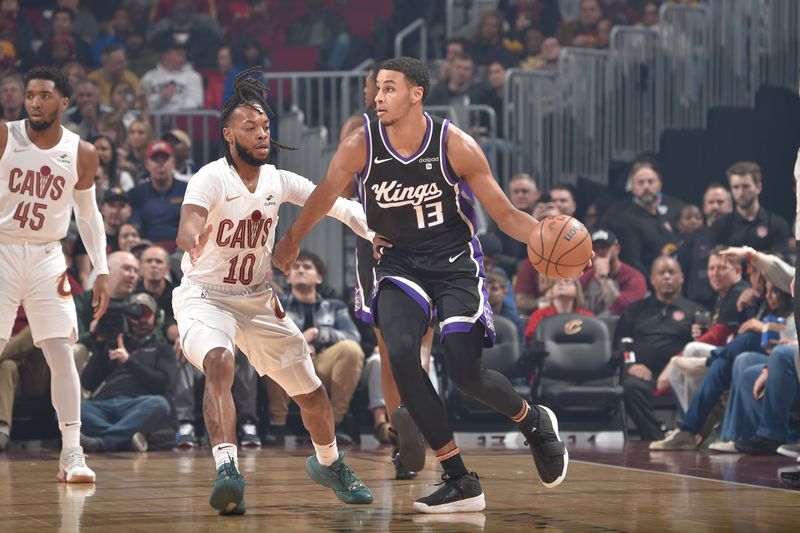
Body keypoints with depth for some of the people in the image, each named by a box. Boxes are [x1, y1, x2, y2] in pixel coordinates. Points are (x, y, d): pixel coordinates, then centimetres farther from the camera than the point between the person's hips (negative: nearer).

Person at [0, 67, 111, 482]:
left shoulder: (82, 154, 1)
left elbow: (88, 215, 11)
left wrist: (102, 271, 6)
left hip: (46, 258, 1)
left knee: (61, 352, -8)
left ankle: (71, 455, -8)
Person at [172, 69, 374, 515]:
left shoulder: (278, 180, -4)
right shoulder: (212, 179, -21)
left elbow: (331, 201, 3)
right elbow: (187, 226, -38)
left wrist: (373, 229, -16)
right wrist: (193, 240, -63)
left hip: (259, 299, 6)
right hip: (205, 295, -6)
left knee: (310, 390, 12)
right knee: (219, 363, -36)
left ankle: (329, 463, 40)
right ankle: (227, 469, -43)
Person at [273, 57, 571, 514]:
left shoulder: (455, 145, -17)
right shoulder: (362, 145, -13)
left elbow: (505, 214, -12)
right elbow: (326, 194, 4)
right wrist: (292, 242, 7)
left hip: (455, 261, -2)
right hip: (400, 261, 2)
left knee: (465, 370, -13)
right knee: (401, 354, -22)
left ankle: (535, 422, 24)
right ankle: (460, 482, -12)